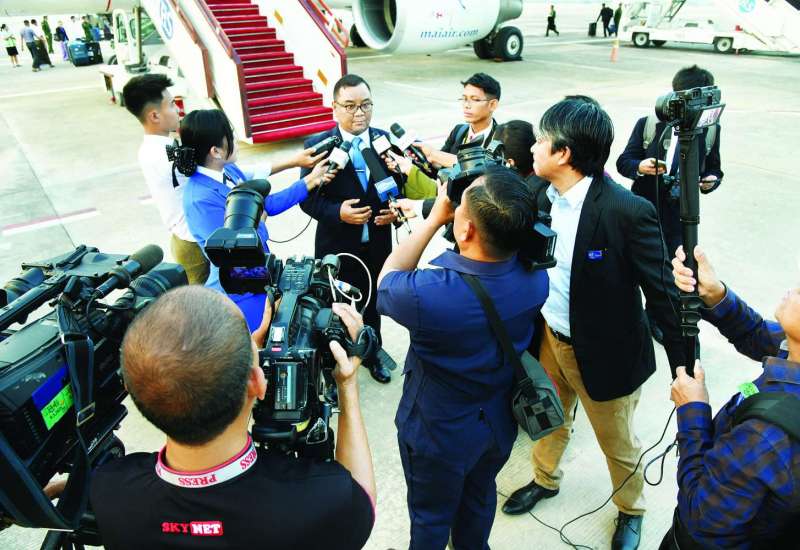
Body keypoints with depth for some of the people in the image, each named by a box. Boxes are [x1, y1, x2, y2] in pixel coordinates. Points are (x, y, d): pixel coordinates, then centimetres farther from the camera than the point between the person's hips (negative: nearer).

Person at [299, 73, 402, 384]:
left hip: (377, 244, 3)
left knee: (372, 301, 21)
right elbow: (308, 198, -10)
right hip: (337, 246, -3)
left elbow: (399, 186, 7)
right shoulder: (317, 145, -10)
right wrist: (338, 212, -27)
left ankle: (371, 351, 45)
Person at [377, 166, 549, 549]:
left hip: (439, 433, -5)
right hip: (500, 421, 5)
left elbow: (386, 280, -15)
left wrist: (434, 219, -15)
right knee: (480, 496, 33)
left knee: (431, 518, 25)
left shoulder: (429, 293, -41)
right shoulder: (535, 277, -23)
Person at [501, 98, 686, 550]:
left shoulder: (628, 211, -26)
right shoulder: (544, 195, -8)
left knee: (618, 443, 20)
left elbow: (662, 292, -19)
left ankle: (630, 510, 49)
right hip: (548, 339, 5)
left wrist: (684, 367, -13)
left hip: (604, 354, -5)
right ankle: (545, 479, 56)